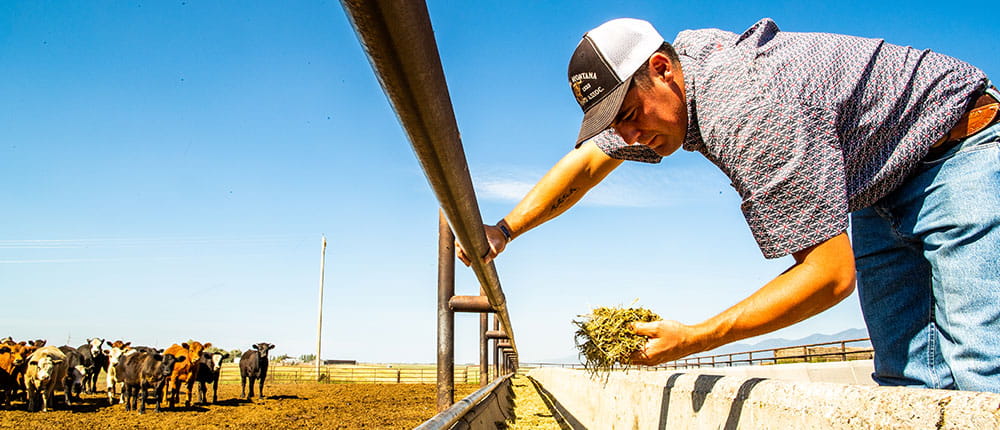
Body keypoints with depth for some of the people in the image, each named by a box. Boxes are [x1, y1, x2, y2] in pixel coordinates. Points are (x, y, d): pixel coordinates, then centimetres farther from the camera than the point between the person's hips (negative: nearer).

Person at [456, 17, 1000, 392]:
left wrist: (696, 339, -31)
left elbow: (831, 274, -33)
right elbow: (588, 159, 1)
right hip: (882, 186, 8)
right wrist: (503, 229, -8)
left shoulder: (754, 116, -36)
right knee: (908, 375, 1)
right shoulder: (687, 49, -8)